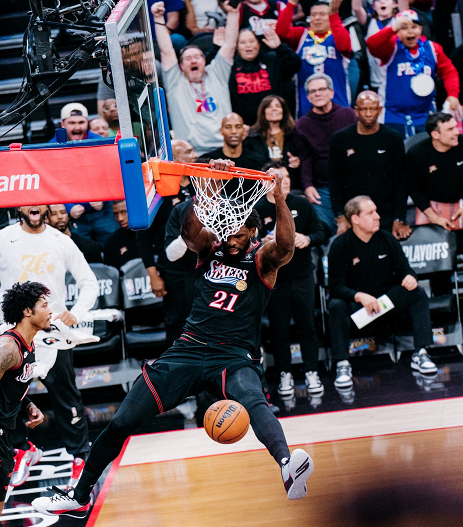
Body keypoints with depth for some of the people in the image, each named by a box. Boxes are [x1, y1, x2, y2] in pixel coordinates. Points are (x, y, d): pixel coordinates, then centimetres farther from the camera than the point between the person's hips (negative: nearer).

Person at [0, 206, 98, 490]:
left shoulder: (62, 241, 3)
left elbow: (89, 282, 8)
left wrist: (76, 313, -7)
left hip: (53, 332, -1)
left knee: (67, 397, 1)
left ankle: (81, 457, 13)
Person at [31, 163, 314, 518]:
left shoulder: (263, 259, 2)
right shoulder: (210, 248, 9)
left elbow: (286, 245, -21)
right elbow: (190, 229, -12)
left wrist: (279, 200, -37)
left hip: (234, 358, -3)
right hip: (188, 351, 3)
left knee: (254, 401, -38)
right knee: (123, 421, 1)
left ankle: (288, 468, -61)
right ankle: (80, 497, 15)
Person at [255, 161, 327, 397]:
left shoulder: (301, 204, 3)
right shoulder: (257, 210, -3)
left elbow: (321, 233, 5)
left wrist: (307, 239, -16)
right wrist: (263, 243, -21)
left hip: (302, 276, 1)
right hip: (273, 278, -1)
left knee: (307, 325, 4)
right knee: (278, 329, 4)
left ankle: (311, 373, 12)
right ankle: (285, 375, 15)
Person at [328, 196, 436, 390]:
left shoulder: (387, 239, 1)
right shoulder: (340, 246, -11)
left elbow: (403, 268, 5)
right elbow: (336, 287, -16)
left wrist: (410, 277, -22)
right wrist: (359, 296, -35)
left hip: (386, 300, 4)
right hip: (356, 305, -3)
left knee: (417, 293, -19)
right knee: (337, 306, -34)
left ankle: (420, 354, -20)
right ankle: (342, 365, -32)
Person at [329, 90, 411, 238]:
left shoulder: (393, 139, 3)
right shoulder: (340, 139, 3)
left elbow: (400, 183, 3)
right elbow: (334, 182, 6)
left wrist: (399, 220, -5)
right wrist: (340, 218, -3)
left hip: (386, 220, 0)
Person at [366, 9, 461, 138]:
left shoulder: (433, 49, 6)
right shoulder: (391, 47, -2)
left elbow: (448, 71, 10)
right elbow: (372, 44, -21)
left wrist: (453, 95, -6)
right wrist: (393, 29, -32)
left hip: (425, 117, 3)